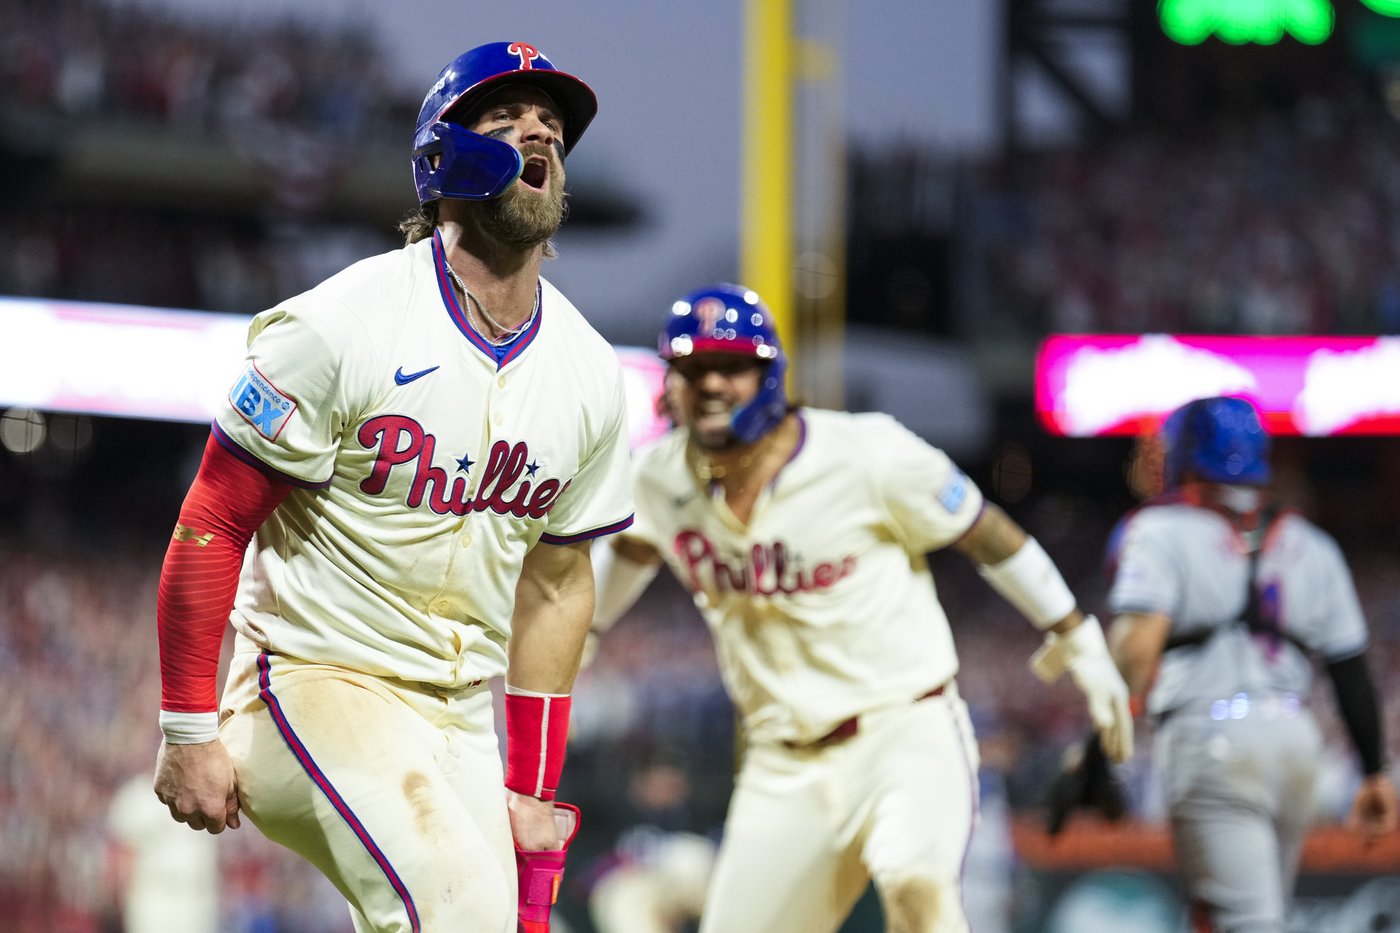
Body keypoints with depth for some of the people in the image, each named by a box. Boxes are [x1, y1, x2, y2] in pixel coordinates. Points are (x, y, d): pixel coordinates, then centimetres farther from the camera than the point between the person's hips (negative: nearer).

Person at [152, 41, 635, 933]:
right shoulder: (345, 326, -14)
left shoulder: (589, 374, 4)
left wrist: (535, 792, 13)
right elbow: (211, 524, -10)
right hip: (314, 681, -7)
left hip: (461, 716, 7)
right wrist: (188, 732, -12)